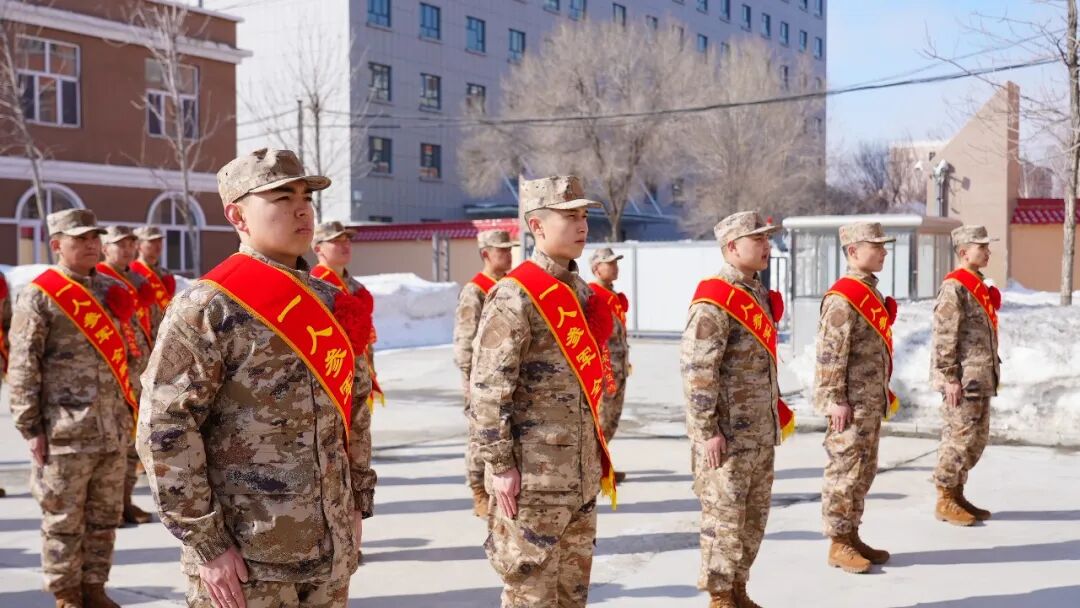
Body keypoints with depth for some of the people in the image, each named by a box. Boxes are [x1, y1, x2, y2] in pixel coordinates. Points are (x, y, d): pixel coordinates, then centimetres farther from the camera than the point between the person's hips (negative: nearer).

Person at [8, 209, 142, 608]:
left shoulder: (111, 291, 12)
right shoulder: (39, 297, -6)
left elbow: (129, 352, 18)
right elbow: (23, 369, -8)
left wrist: (129, 408, 14)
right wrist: (31, 427, -11)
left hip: (114, 429, 6)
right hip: (64, 432, -5)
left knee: (105, 516, 12)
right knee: (64, 520, 4)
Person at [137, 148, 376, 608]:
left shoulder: (332, 305, 10)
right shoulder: (207, 307, -11)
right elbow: (163, 429, -15)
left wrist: (358, 504, 13)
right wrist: (205, 543, -15)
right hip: (244, 557, -6)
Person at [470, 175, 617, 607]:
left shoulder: (582, 293, 12)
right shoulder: (514, 297, -14)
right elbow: (487, 388, -17)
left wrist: (597, 455, 18)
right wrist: (500, 464, -18)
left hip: (582, 471, 8)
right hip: (533, 473, -8)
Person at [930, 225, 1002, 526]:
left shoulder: (980, 287, 17)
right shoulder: (954, 288, -13)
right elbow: (944, 337, -18)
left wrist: (992, 372, 20)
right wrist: (950, 378, -20)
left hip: (981, 379, 10)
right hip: (962, 379, -10)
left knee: (977, 438, 13)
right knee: (960, 437, -5)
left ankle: (957, 495, 23)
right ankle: (945, 501, 4)